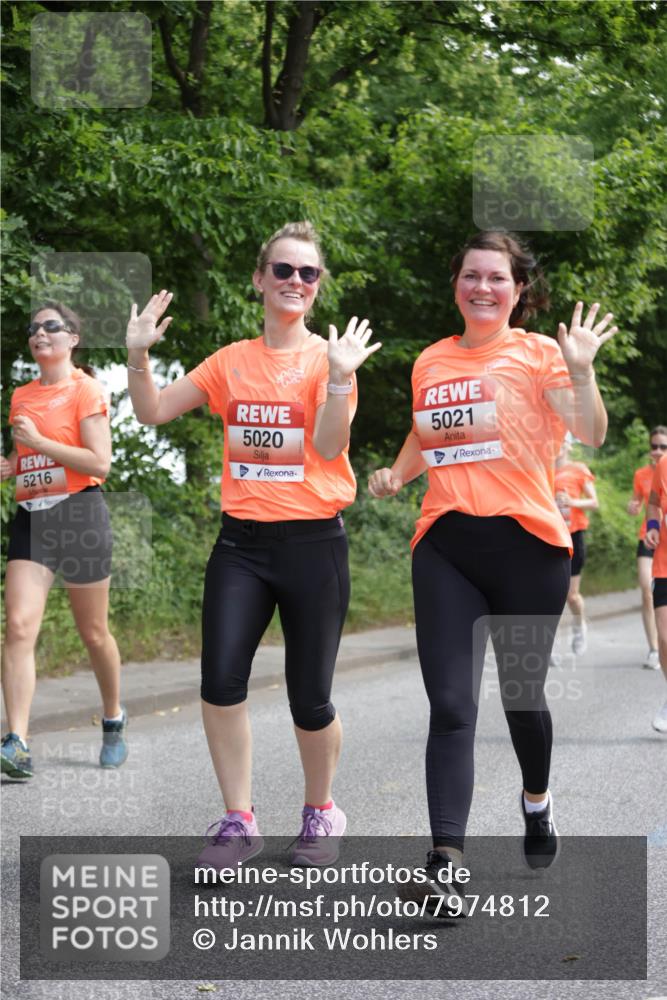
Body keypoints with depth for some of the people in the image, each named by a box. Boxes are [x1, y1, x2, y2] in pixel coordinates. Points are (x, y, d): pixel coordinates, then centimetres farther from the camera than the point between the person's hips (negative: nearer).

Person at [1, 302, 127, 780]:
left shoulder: (86, 389, -5)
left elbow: (100, 463, -12)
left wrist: (39, 441, -16)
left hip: (80, 514, -5)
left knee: (94, 633, 7)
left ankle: (114, 719, 31)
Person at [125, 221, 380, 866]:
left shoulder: (328, 358, -1)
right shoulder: (232, 361, 9)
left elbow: (329, 446, -15)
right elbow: (152, 412, 9)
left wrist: (339, 375, -26)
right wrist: (138, 354, -5)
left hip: (313, 540, -3)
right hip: (242, 540, 3)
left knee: (309, 697, 1)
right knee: (221, 678, -10)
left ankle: (320, 813, 25)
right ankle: (238, 821, 5)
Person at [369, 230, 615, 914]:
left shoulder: (538, 353, -2)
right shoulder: (431, 362, 10)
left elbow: (591, 435, -13)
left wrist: (581, 370, -26)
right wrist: (396, 474, 10)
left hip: (525, 543, -2)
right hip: (445, 546, 3)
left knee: (520, 693, 11)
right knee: (450, 706, -8)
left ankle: (537, 800, 43)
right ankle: (445, 866, -14)